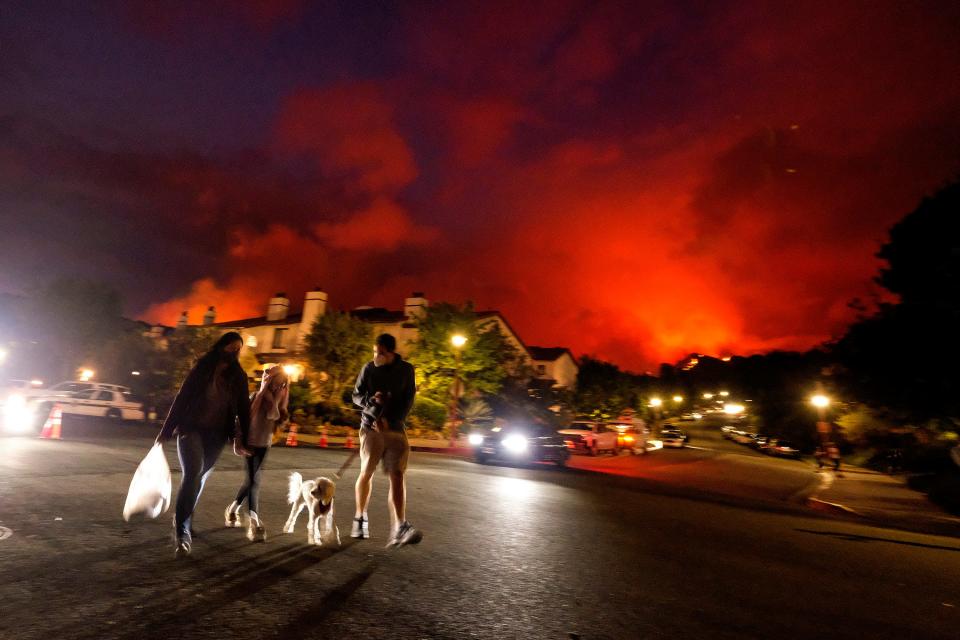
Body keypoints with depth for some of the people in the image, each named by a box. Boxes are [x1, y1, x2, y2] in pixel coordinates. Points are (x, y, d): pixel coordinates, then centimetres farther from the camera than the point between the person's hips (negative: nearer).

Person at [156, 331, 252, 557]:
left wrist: (241, 439, 3)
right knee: (193, 472, -20)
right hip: (191, 428, -3)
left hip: (216, 435, 3)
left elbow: (243, 409, 6)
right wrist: (166, 430, -2)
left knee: (199, 478, 10)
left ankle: (183, 522, 32)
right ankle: (182, 531, -13)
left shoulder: (238, 377, 4)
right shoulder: (202, 368, -3)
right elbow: (181, 398, -2)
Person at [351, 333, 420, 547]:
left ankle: (399, 528, -14)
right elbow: (357, 395, 5)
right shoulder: (368, 368, 1)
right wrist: (372, 400, -16)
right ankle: (360, 517, 28)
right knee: (366, 473, 7)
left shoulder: (406, 370, 0)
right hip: (371, 426, 0)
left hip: (396, 428, 0)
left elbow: (408, 401, -1)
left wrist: (389, 420, -12)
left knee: (397, 475, -10)